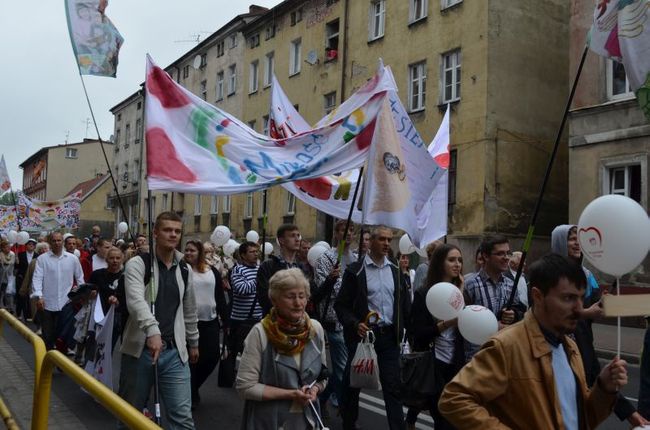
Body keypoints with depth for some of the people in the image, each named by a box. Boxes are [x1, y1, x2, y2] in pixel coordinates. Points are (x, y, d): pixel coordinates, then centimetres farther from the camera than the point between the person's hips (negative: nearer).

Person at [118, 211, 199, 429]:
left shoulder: (184, 270, 10)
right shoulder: (137, 264, -7)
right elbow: (136, 300, -25)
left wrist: (193, 342, 25)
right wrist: (152, 330, -40)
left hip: (174, 352, 3)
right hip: (140, 350, -3)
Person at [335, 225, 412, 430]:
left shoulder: (395, 271, 9)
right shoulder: (355, 270, -4)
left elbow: (405, 304, 11)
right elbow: (341, 305, -5)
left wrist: (404, 329, 3)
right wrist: (355, 324, -19)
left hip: (389, 336, 3)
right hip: (363, 333, -3)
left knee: (393, 386, 1)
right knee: (353, 383, 10)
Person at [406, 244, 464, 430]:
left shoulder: (459, 292, 6)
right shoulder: (424, 294, -7)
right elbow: (417, 334, -12)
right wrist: (445, 324, -24)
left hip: (455, 362, 5)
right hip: (432, 363, -4)